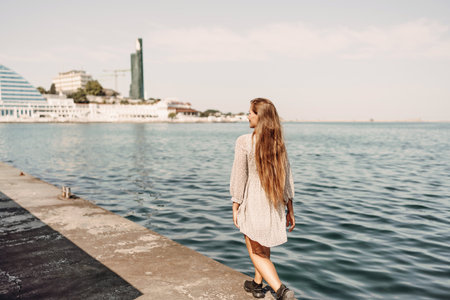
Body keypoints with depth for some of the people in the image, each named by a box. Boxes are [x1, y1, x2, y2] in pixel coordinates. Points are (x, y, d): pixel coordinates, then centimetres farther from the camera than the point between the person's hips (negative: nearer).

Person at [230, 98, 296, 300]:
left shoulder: (244, 142, -14)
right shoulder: (278, 142, 0)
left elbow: (239, 177, -12)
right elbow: (287, 177, 3)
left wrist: (235, 207, -2)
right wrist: (290, 209, 9)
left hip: (253, 202, -6)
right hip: (274, 204, 6)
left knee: (256, 251, 8)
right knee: (264, 247, 24)